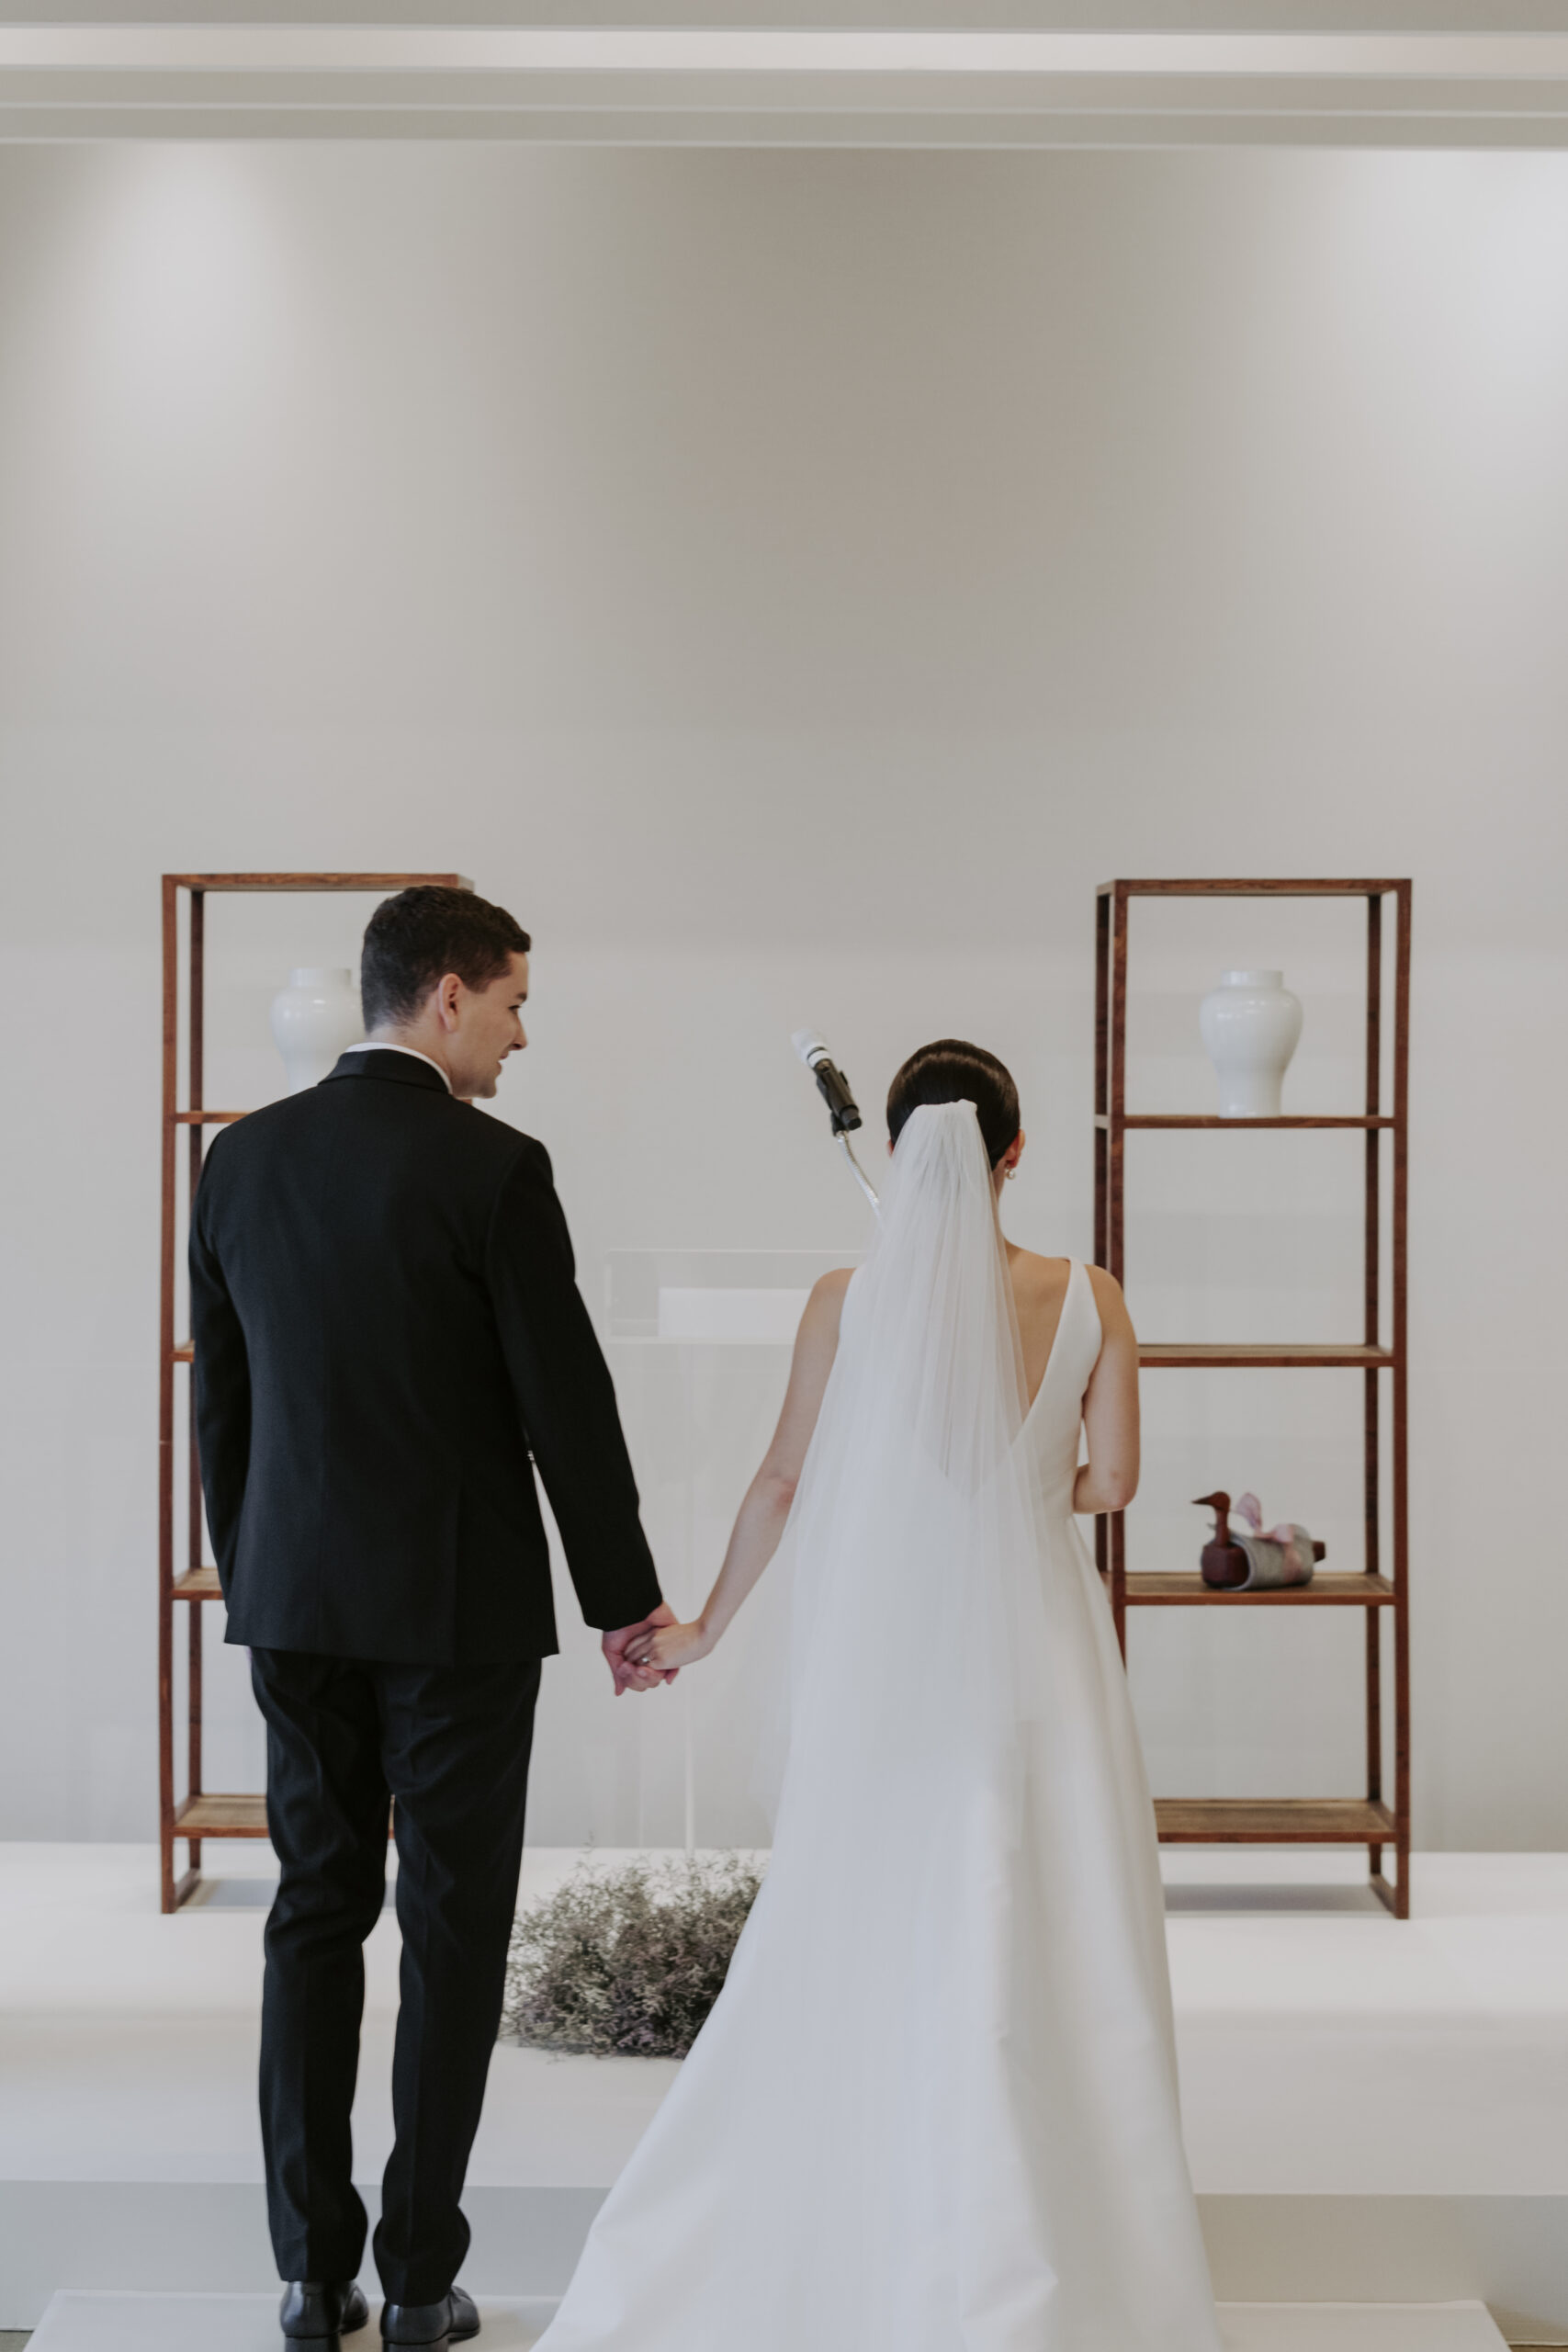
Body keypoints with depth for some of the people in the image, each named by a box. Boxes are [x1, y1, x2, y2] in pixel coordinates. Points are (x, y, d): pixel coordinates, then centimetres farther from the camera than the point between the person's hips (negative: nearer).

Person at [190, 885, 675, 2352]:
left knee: (314, 1917, 13)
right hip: (462, 1600, -5)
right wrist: (625, 1601, -1)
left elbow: (220, 1393, 9)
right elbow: (565, 1404, -11)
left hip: (296, 1598, 5)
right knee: (451, 1929, 6)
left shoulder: (245, 1157, 3)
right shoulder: (492, 1169, -13)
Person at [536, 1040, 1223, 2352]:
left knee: (856, 1946, 14)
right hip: (1034, 1655, 0)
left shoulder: (847, 1299, -6)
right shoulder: (1087, 1297, -6)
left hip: (886, 1664, 1)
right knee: (1046, 1963, 8)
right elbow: (1111, 1481, -3)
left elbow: (785, 1483, -1)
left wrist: (704, 1630, 12)